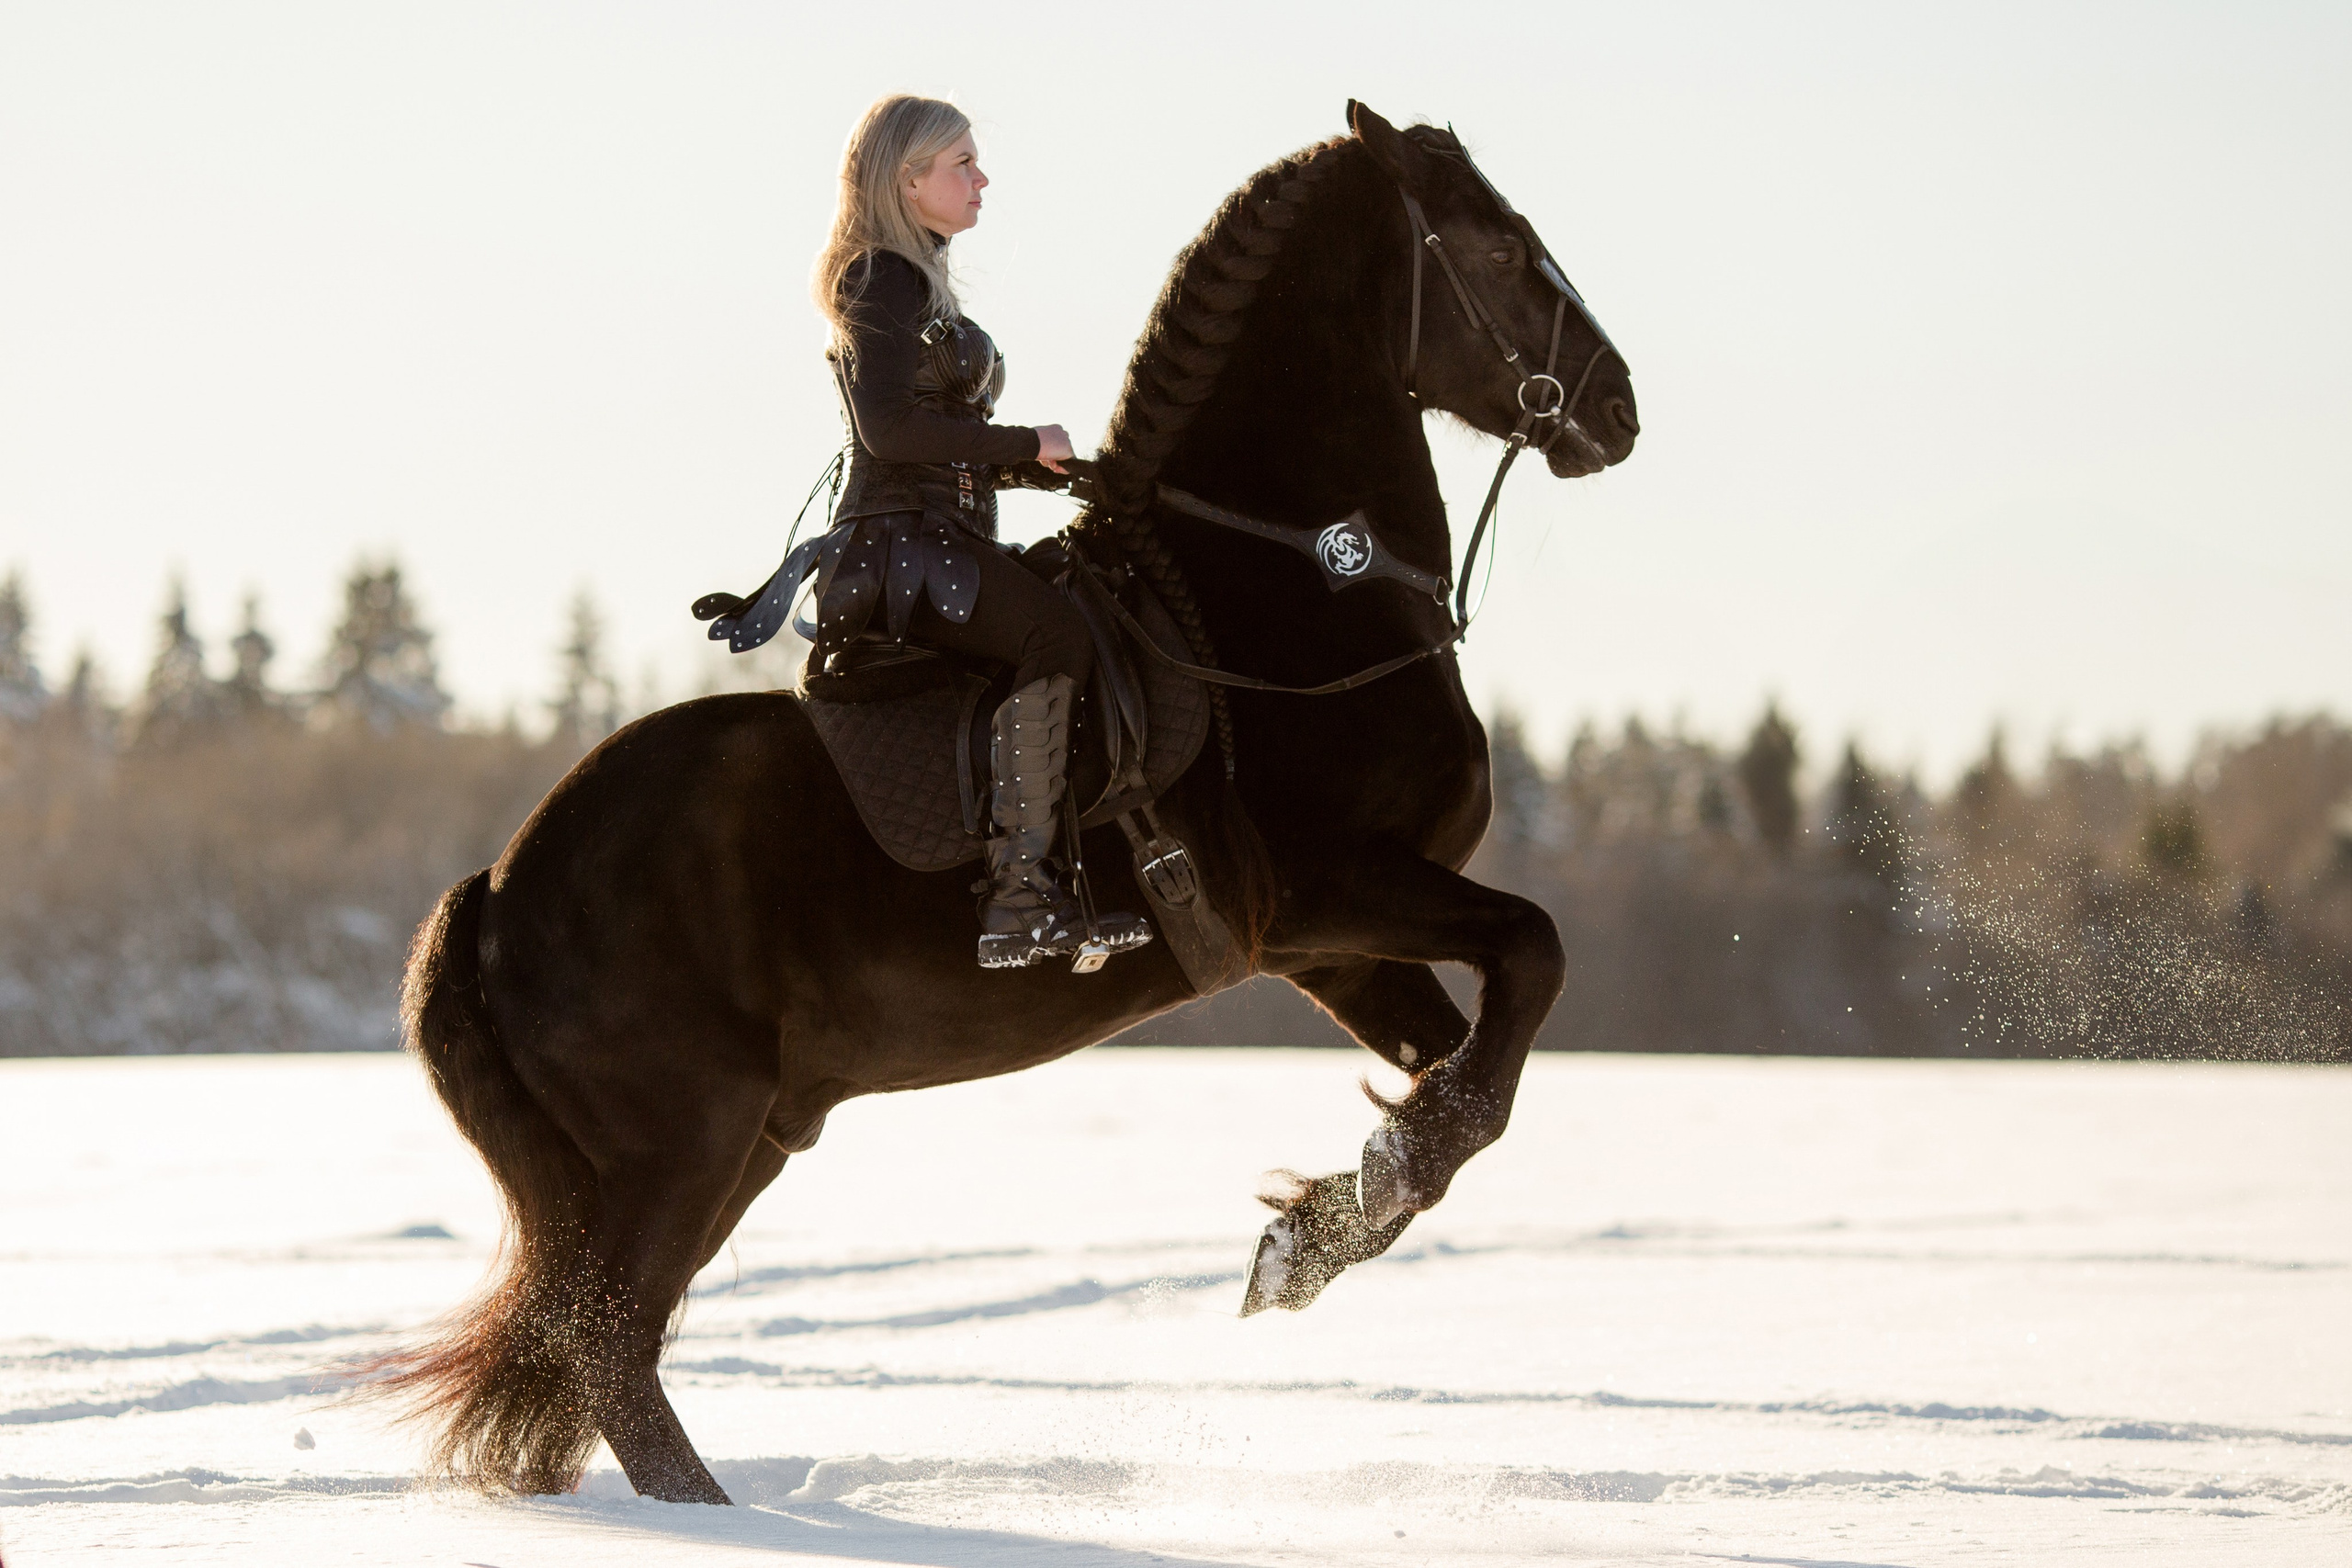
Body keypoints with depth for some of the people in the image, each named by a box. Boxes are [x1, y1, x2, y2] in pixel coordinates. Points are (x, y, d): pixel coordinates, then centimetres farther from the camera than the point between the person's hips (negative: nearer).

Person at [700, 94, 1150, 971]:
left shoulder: (917, 284, 25)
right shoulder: (886, 281, -7)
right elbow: (889, 426, -21)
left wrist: (1052, 467, 14)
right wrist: (1028, 445, -13)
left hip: (930, 551, 11)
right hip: (897, 548, -11)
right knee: (1056, 633, -27)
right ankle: (1020, 894, -34)